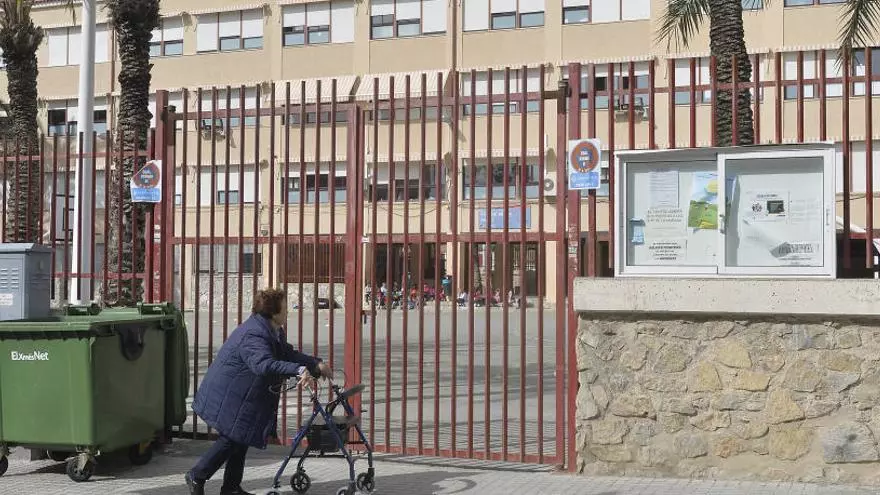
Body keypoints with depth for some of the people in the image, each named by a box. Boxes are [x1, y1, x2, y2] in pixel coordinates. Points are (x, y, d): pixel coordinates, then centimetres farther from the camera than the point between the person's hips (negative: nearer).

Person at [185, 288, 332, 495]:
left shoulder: (274, 331, 5)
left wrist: (316, 364, 3)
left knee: (241, 439, 13)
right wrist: (298, 370, -53)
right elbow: (264, 364, -45)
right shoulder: (253, 335, -29)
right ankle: (196, 476, 12)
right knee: (231, 439, -5)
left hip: (241, 396, 10)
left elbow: (288, 353, 15)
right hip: (227, 397, -10)